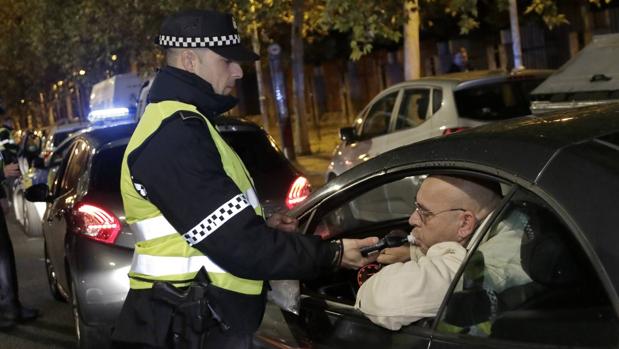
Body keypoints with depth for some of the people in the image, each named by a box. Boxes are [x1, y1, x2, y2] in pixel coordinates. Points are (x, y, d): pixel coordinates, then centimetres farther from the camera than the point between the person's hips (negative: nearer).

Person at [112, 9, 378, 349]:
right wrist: (331, 255, -14)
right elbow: (240, 248, -24)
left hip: (201, 319, 10)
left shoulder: (177, 125, 14)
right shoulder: (175, 136, -21)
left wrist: (262, 226, 11)